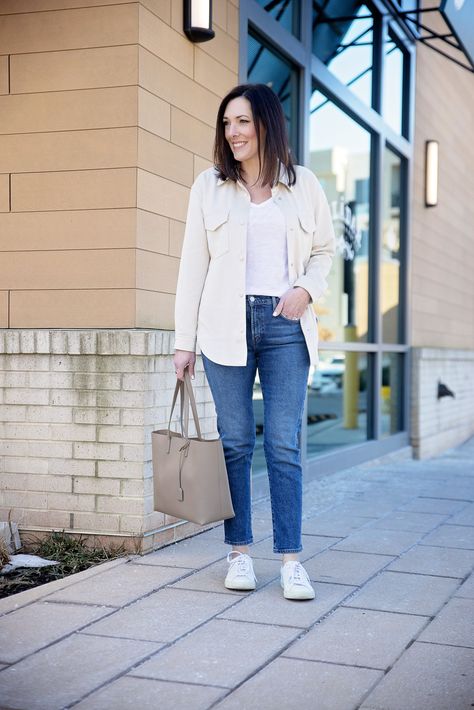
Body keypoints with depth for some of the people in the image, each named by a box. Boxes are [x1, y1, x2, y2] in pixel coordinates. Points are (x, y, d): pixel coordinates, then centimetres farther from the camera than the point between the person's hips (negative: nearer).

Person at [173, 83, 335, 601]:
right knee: (235, 441, 4)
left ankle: (290, 559, 3)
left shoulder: (303, 186, 8)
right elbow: (193, 264, 5)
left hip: (285, 325, 0)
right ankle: (239, 552, 14)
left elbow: (325, 250, 17)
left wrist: (307, 289, -4)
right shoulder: (209, 186, 7)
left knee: (284, 445, -2)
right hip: (226, 325, 0)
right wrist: (184, 339, 1)